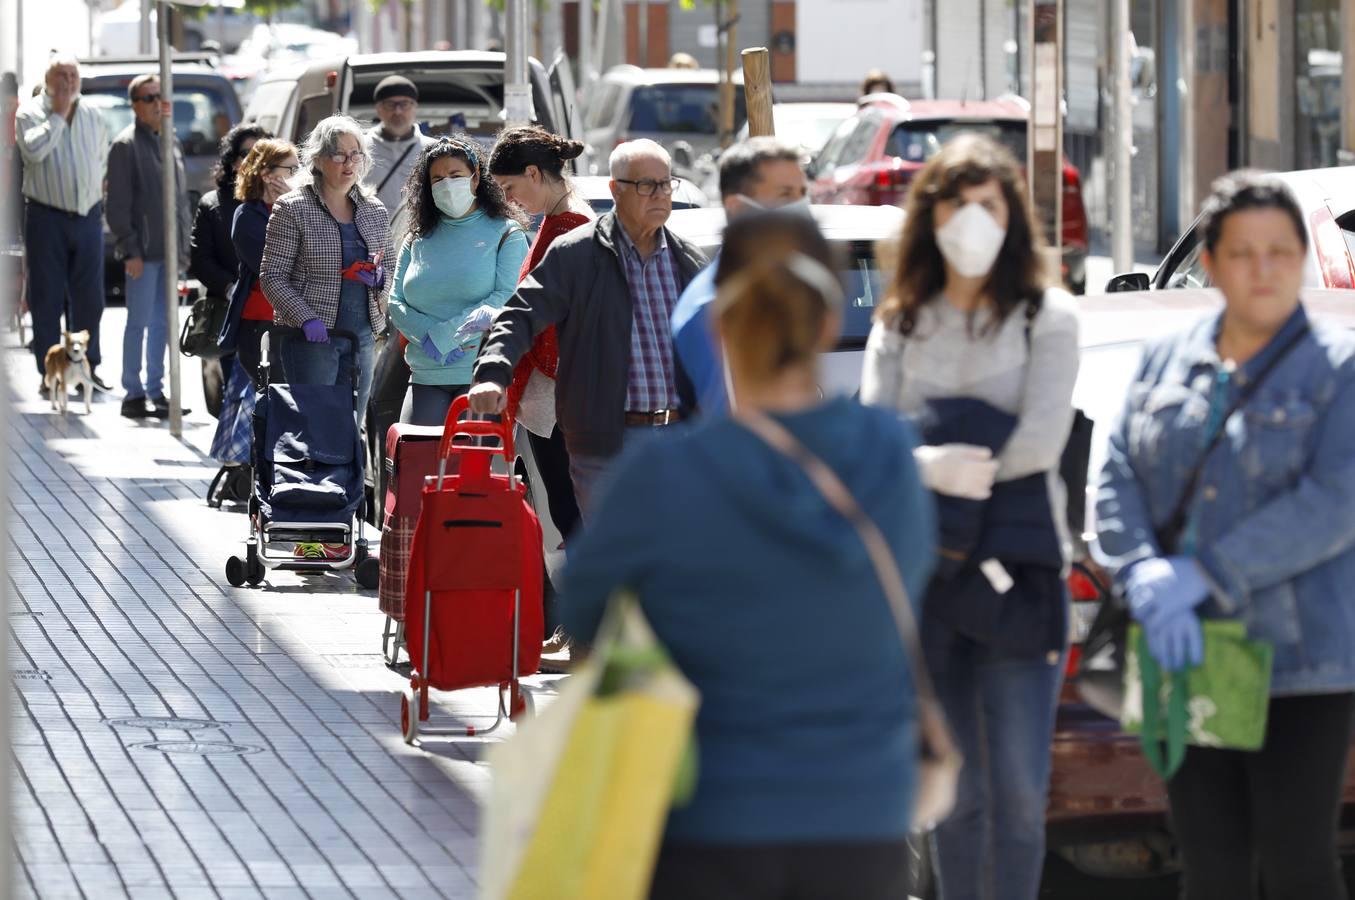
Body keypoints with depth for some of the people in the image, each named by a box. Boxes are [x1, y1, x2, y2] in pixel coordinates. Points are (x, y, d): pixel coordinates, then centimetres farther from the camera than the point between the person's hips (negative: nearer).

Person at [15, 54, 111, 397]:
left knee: (89, 297, 4)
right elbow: (33, 149, -20)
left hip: (88, 215, 4)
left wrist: (95, 191, 14)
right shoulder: (30, 114, -2)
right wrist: (58, 115, -13)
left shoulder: (92, 117, 12)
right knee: (47, 299, -1)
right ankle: (50, 373, 2)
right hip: (47, 217, -4)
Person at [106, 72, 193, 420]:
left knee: (162, 322, 9)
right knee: (140, 322, -4)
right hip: (143, 251, -7)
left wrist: (184, 246, 15)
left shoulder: (171, 142, 15)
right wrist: (130, 250, -15)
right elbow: (118, 204, -10)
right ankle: (133, 394, 1)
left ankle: (155, 391, 14)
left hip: (169, 248, 7)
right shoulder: (126, 145, -7)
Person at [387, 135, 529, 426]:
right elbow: (396, 304, 11)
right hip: (426, 376, 4)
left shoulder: (506, 234, 4)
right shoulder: (418, 239, 16)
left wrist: (443, 335, -13)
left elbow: (509, 298, -8)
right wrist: (429, 338, -10)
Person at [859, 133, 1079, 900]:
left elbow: (1042, 441, -9)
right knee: (955, 790, 6)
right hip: (923, 572, 3)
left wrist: (931, 456, -8)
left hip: (1017, 569, -3)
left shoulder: (1046, 317, 3)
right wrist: (935, 467, -20)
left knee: (1018, 790, -6)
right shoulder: (900, 325, 12)